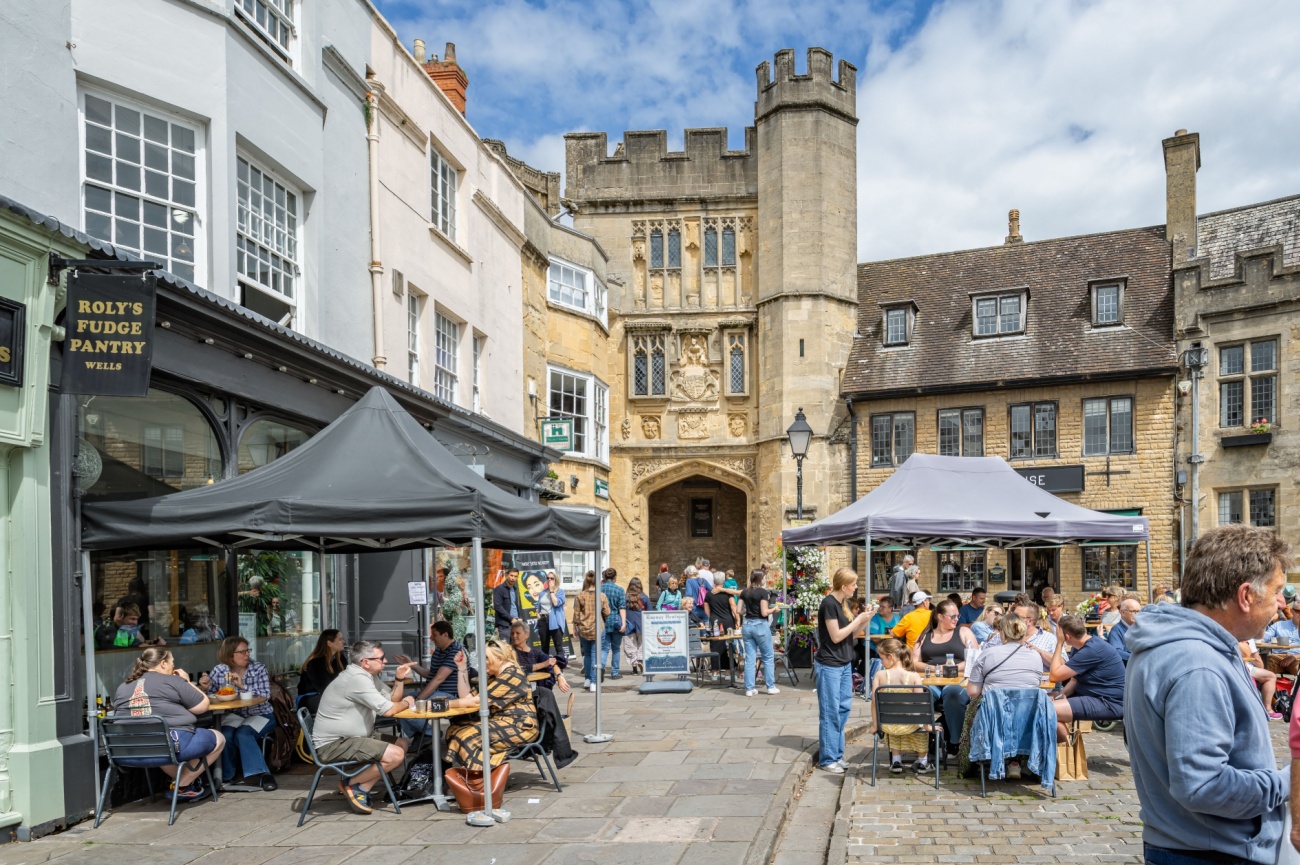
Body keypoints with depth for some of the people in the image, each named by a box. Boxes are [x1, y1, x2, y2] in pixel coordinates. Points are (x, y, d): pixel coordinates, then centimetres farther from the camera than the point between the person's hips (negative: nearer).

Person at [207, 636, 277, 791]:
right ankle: (226, 775, -7)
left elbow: (265, 695, -15)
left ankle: (260, 773, -25)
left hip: (259, 715, -2)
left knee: (243, 733, -30)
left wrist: (243, 686, -24)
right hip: (233, 715, 2)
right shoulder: (219, 671, -1)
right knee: (225, 734, -28)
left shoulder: (258, 669, -5)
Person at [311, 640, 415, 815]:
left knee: (402, 743, 11)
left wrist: (399, 679, -1)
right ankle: (353, 785, -2)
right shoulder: (357, 678, -21)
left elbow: (392, 699, 15)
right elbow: (388, 710, -22)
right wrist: (406, 703, -3)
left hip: (352, 737, 11)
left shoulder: (368, 675, 10)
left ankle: (362, 788, 5)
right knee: (396, 755, -20)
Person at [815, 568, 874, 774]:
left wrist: (866, 619, -1)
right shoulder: (829, 604, -17)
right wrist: (858, 619, -13)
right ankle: (828, 758, 6)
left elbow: (851, 632, 13)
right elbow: (836, 636, -18)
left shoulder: (840, 603, 10)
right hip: (829, 666, -9)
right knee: (830, 712, -2)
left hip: (844, 664, 9)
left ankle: (836, 753, 20)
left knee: (843, 709, 11)